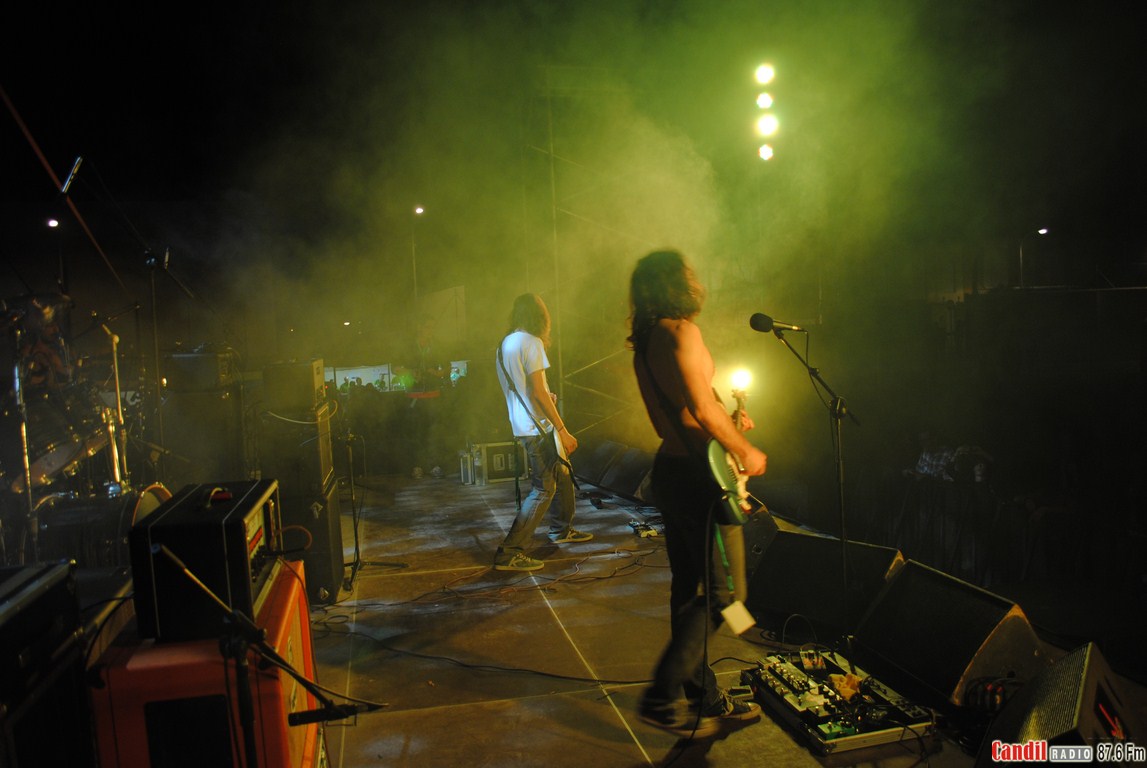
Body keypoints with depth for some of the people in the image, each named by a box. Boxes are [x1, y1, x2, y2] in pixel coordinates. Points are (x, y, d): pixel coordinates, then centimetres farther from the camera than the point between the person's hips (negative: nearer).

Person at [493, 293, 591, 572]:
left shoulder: (505, 344, 12)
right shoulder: (531, 343, -15)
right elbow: (538, 392, -20)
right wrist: (562, 431, -17)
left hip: (523, 425, 10)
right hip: (538, 427, -10)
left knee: (562, 474, 22)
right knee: (543, 489, -6)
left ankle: (561, 529, 37)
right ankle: (510, 553, -7)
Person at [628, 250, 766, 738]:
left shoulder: (644, 342, 14)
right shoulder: (681, 329, -15)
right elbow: (703, 408, -22)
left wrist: (728, 423, 22)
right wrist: (744, 451, -10)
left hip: (668, 471, 10)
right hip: (696, 475, -10)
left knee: (690, 587, 15)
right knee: (723, 591, -1)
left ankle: (703, 696, 25)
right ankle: (663, 696, 1)